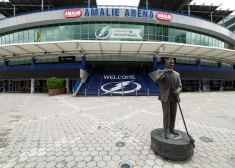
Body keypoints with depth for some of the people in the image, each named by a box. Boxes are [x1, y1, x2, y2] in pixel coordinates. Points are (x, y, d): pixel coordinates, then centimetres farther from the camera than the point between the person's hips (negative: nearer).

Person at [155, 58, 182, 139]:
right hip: (165, 96, -5)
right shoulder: (161, 72, -1)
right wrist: (165, 72, -29)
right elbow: (157, 80, -21)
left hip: (174, 96, 5)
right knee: (166, 114, -6)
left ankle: (171, 130, 23)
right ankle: (166, 132, 3)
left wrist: (177, 91, -17)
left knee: (173, 114, 9)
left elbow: (179, 86, 4)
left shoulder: (177, 74, 11)